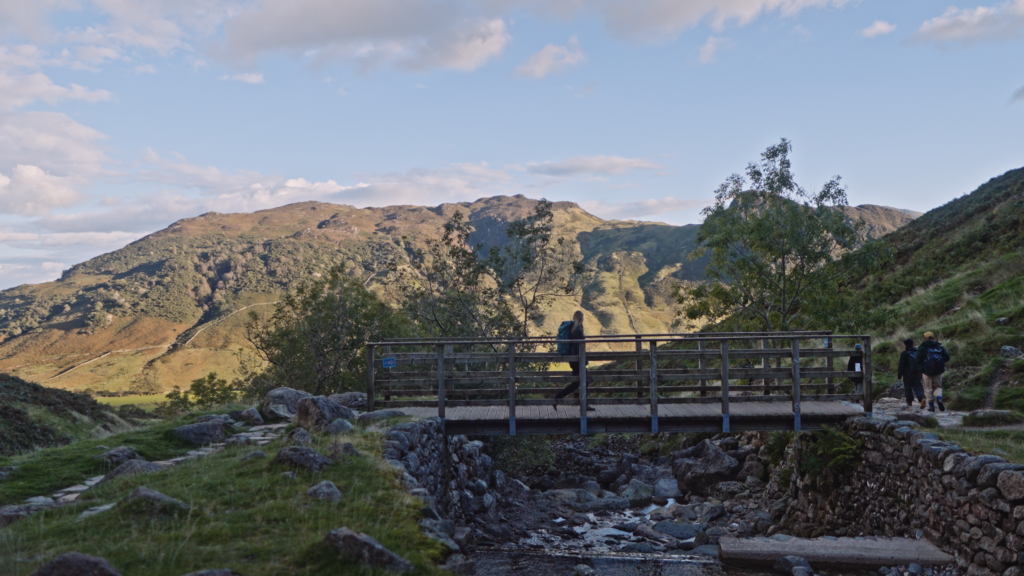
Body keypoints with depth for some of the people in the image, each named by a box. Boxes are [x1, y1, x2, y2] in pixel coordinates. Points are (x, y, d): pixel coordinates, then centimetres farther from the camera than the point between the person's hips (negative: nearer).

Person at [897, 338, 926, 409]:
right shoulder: (917, 352, 9)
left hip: (908, 373, -5)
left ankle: (909, 402, 12)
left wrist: (899, 375, -5)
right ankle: (922, 398, -22)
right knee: (917, 387, 3)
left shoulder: (904, 354, -9)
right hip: (917, 372, 5)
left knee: (908, 387, 8)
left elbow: (901, 366, -11)